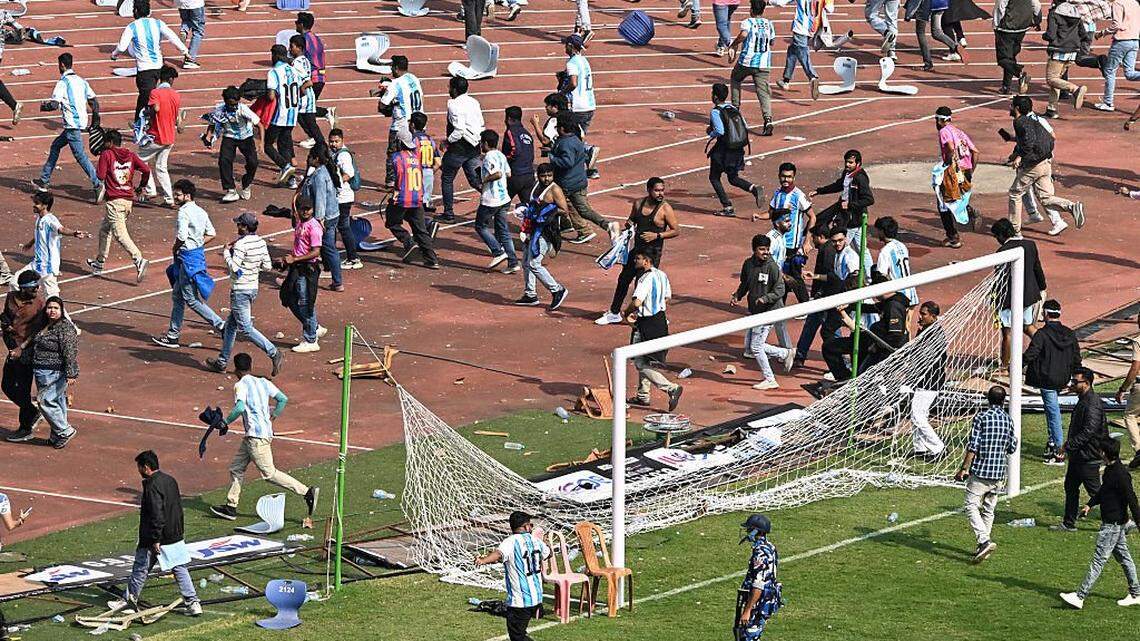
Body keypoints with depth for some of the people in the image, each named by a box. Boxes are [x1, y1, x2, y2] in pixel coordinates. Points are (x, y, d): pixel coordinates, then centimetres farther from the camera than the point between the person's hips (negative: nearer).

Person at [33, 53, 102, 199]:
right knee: (55, 146, 21)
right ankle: (45, 181, 28)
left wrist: (43, 106, 4)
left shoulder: (63, 82, -12)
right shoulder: (81, 81, 11)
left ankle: (98, 185, -19)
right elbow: (94, 102, 12)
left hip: (72, 125, -9)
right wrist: (95, 123, 20)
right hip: (82, 122, 9)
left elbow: (54, 104, -18)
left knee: (80, 156, -10)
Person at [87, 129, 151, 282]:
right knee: (105, 229, 24)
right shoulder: (131, 155, 8)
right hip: (129, 200, 7)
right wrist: (141, 187, 16)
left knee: (120, 234, -12)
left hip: (114, 201, -7)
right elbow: (146, 170, 1)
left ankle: (139, 260, -30)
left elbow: (100, 176, -12)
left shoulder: (106, 154, -6)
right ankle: (99, 263, 33)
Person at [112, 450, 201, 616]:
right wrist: (180, 531, 23)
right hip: (176, 537, 8)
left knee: (140, 570, 8)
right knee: (180, 569, 8)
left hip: (155, 539, -8)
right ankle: (193, 603, 4)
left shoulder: (152, 486, -20)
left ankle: (129, 601, 21)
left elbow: (157, 515, -25)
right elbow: (178, 507, 16)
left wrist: (155, 540, -22)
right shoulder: (170, 480, 8)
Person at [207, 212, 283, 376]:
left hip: (240, 290, -9)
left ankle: (274, 353, -15)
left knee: (246, 328, -5)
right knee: (231, 324, 19)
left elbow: (234, 267, -23)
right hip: (253, 287, 9)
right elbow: (267, 266, 7)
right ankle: (222, 361, 26)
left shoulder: (241, 244, -21)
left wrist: (226, 252, -9)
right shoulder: (261, 242, 3)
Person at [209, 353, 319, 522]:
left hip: (257, 435, -9)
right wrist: (273, 417, 22)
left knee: (269, 473, -6)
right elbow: (283, 399, 10)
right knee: (236, 468, 15)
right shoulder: (263, 382, 12)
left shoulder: (241, 385, -10)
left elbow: (240, 407, -25)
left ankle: (307, 492, -10)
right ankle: (231, 507, 17)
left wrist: (226, 422, -12)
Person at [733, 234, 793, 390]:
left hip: (768, 311, -8)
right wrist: (737, 297, 2)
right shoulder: (748, 264, 3)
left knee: (756, 347, -5)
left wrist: (765, 298, -31)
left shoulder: (772, 267, -16)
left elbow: (779, 291, -16)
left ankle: (770, 380, 10)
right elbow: (744, 284, 18)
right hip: (754, 311, 8)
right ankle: (786, 354, 30)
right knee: (752, 346, 15)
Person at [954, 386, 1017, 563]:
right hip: (999, 474, 5)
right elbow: (1012, 448, 12)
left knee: (972, 506, -4)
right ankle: (983, 545, 16)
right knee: (989, 509, 14)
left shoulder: (981, 417, -8)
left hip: (980, 470, -5)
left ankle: (984, 540, -21)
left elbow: (973, 446, -13)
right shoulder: (1008, 419, 6)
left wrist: (964, 469, -9)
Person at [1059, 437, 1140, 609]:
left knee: (1099, 560, -7)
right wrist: (1090, 504, 17)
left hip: (1113, 524, -10)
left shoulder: (1120, 474, -24)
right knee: (1123, 556, 18)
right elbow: (1103, 490, 24)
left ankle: (1080, 597, -6)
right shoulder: (1110, 469, 7)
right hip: (1115, 522, 10)